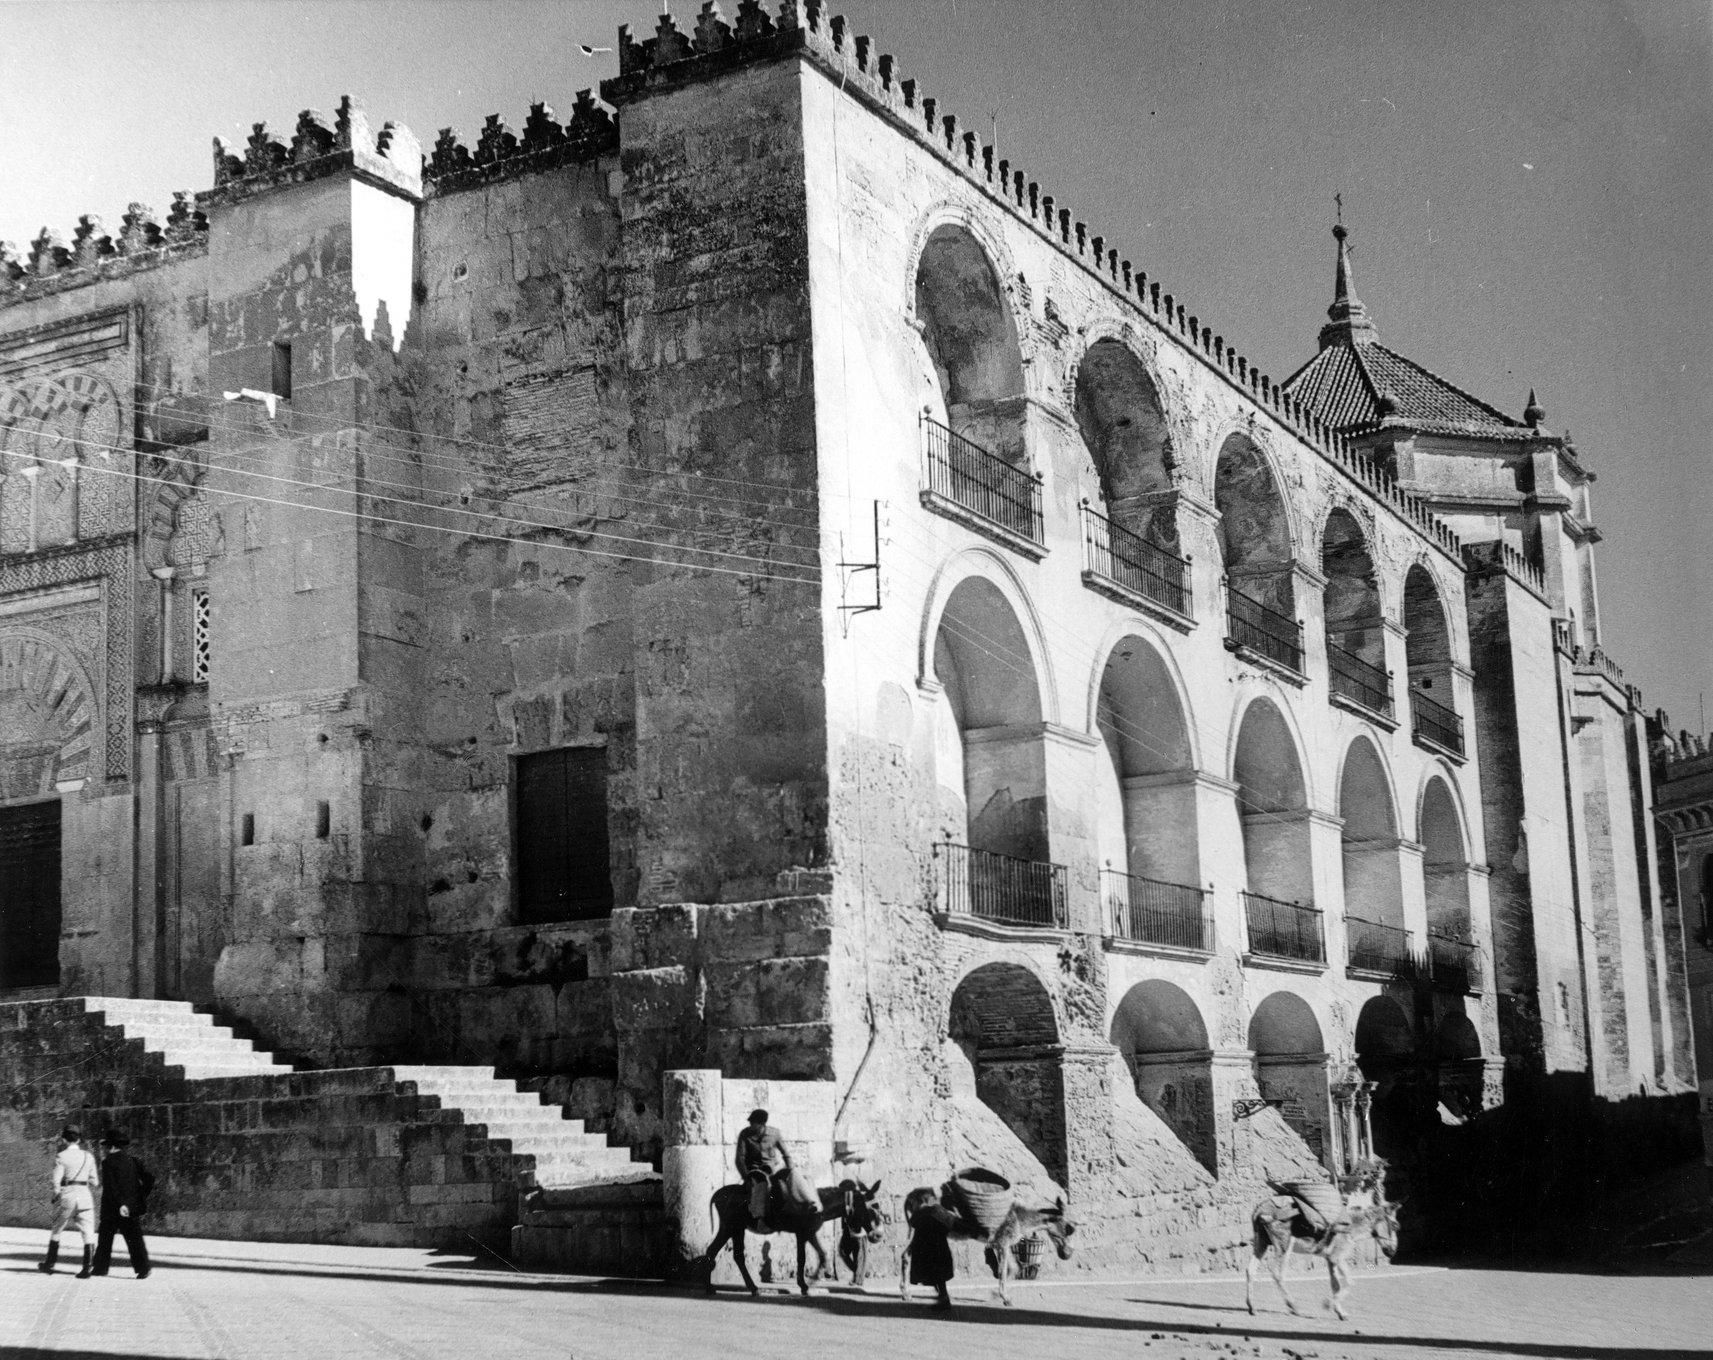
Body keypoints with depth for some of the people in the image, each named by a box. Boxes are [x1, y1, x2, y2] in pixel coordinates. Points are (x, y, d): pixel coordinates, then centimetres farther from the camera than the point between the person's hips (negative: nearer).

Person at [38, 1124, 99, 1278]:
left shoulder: (61, 1157, -6)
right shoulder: (88, 1156, 4)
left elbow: (56, 1181, -10)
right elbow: (94, 1181, 6)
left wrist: (54, 1196, 6)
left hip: (66, 1195, -2)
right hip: (85, 1195, 2)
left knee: (56, 1231, 17)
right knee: (88, 1233, 3)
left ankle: (49, 1265, 25)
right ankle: (86, 1269, -4)